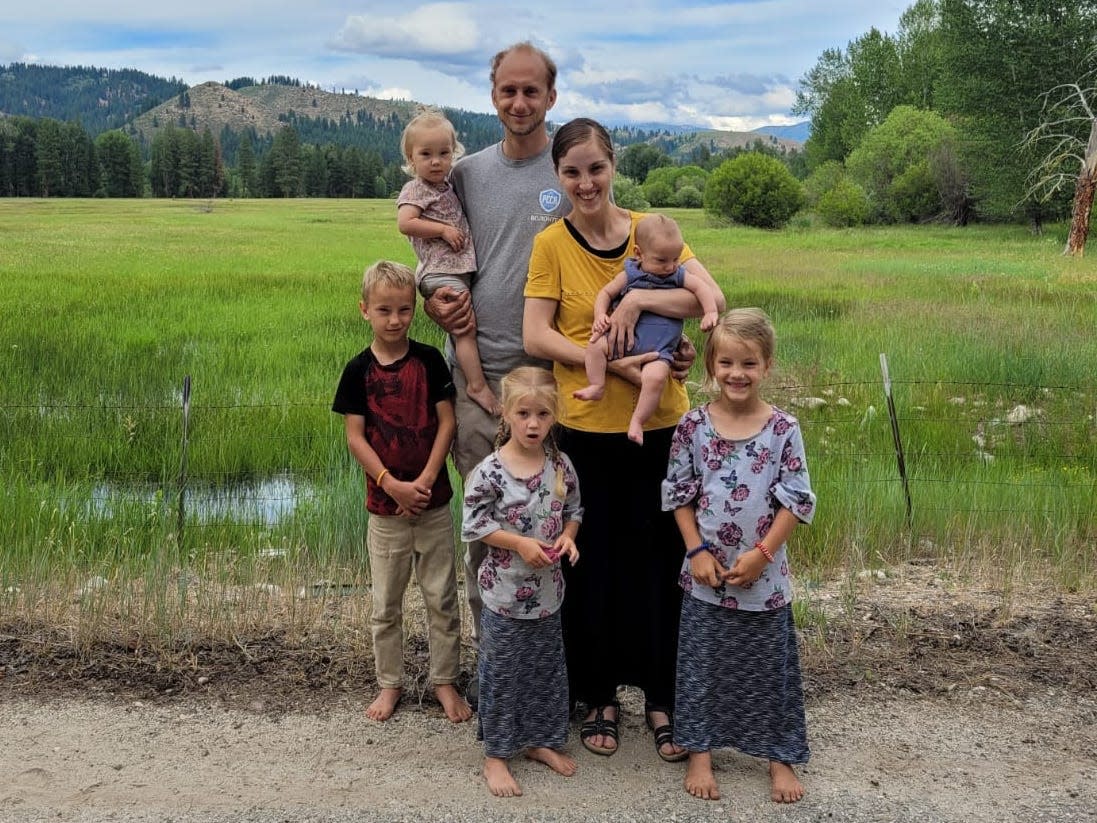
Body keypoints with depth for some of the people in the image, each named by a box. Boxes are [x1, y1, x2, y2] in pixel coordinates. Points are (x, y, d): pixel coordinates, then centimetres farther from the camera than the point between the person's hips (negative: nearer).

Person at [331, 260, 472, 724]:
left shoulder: (429, 360, -3)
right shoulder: (359, 370, -5)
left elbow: (447, 422, -4)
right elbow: (355, 436, -6)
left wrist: (424, 481, -13)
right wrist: (393, 485, -16)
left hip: (434, 502, 0)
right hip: (385, 506, 0)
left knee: (442, 598, 9)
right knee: (385, 604, 11)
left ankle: (445, 680, 24)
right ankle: (389, 683, 27)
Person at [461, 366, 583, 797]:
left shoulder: (561, 465, -3)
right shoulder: (489, 471, -17)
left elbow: (573, 510, 9)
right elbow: (474, 525, -13)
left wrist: (568, 536, -11)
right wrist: (520, 543, -21)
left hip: (548, 588, 5)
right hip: (505, 591, -5)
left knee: (547, 667, 18)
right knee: (502, 672, 8)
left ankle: (540, 740, 37)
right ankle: (495, 754, 24)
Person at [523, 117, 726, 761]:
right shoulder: (551, 245, -2)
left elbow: (712, 298, -6)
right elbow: (537, 336, -9)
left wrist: (637, 298, -19)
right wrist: (614, 365, -19)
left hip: (663, 425, 2)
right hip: (587, 430, -1)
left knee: (663, 560, 8)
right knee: (595, 563, 9)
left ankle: (662, 698, 25)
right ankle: (600, 696, 27)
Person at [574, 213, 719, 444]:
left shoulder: (679, 275, 7)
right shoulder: (630, 274, 3)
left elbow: (701, 287, 5)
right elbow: (606, 293, 7)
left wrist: (710, 313, -9)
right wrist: (600, 316, -9)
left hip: (660, 349, -1)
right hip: (627, 339, 1)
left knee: (656, 376, -29)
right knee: (596, 343, -21)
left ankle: (637, 421, -17)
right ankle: (597, 386, -8)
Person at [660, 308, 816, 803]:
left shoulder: (783, 429, -8)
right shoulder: (694, 426, -5)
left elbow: (797, 501, -6)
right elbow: (678, 494, 0)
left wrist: (761, 553, -13)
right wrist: (697, 551, -8)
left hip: (764, 576, 0)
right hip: (706, 575, 1)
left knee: (770, 666, 11)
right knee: (702, 664, 11)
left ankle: (779, 757, 29)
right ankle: (699, 753, 29)